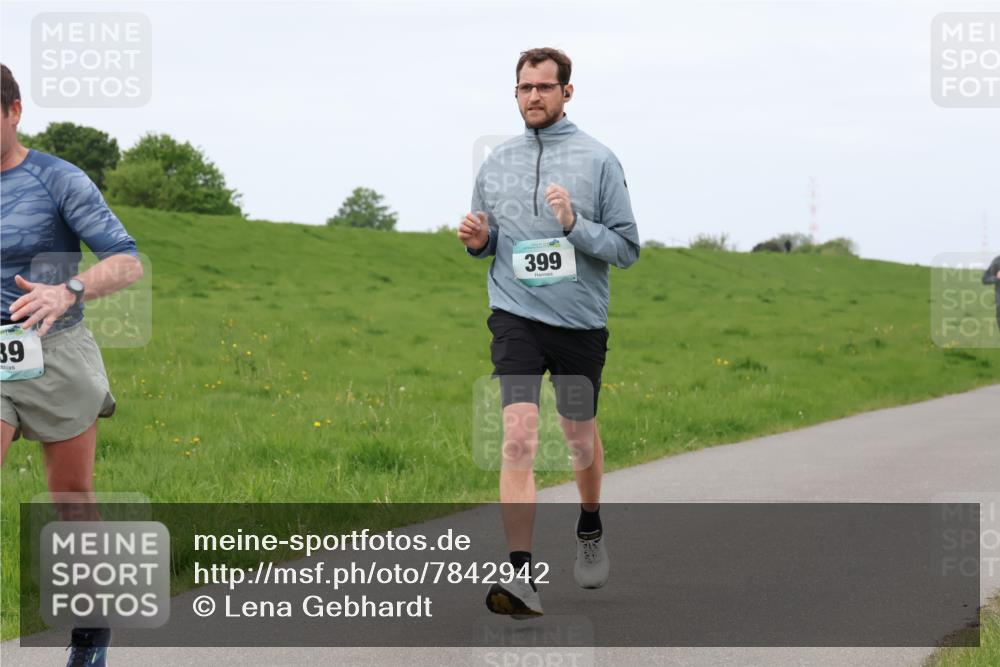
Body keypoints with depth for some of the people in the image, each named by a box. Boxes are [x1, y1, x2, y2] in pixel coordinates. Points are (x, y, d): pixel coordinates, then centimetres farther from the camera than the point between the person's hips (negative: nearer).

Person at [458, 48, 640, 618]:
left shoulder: (599, 160, -2)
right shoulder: (496, 164, 8)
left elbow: (628, 248, -3)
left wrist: (575, 225, -18)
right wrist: (479, 240, -3)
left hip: (581, 320, 0)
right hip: (516, 315, 1)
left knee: (580, 436, 15)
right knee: (519, 437, -16)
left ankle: (591, 529, 46)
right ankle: (522, 577, -22)